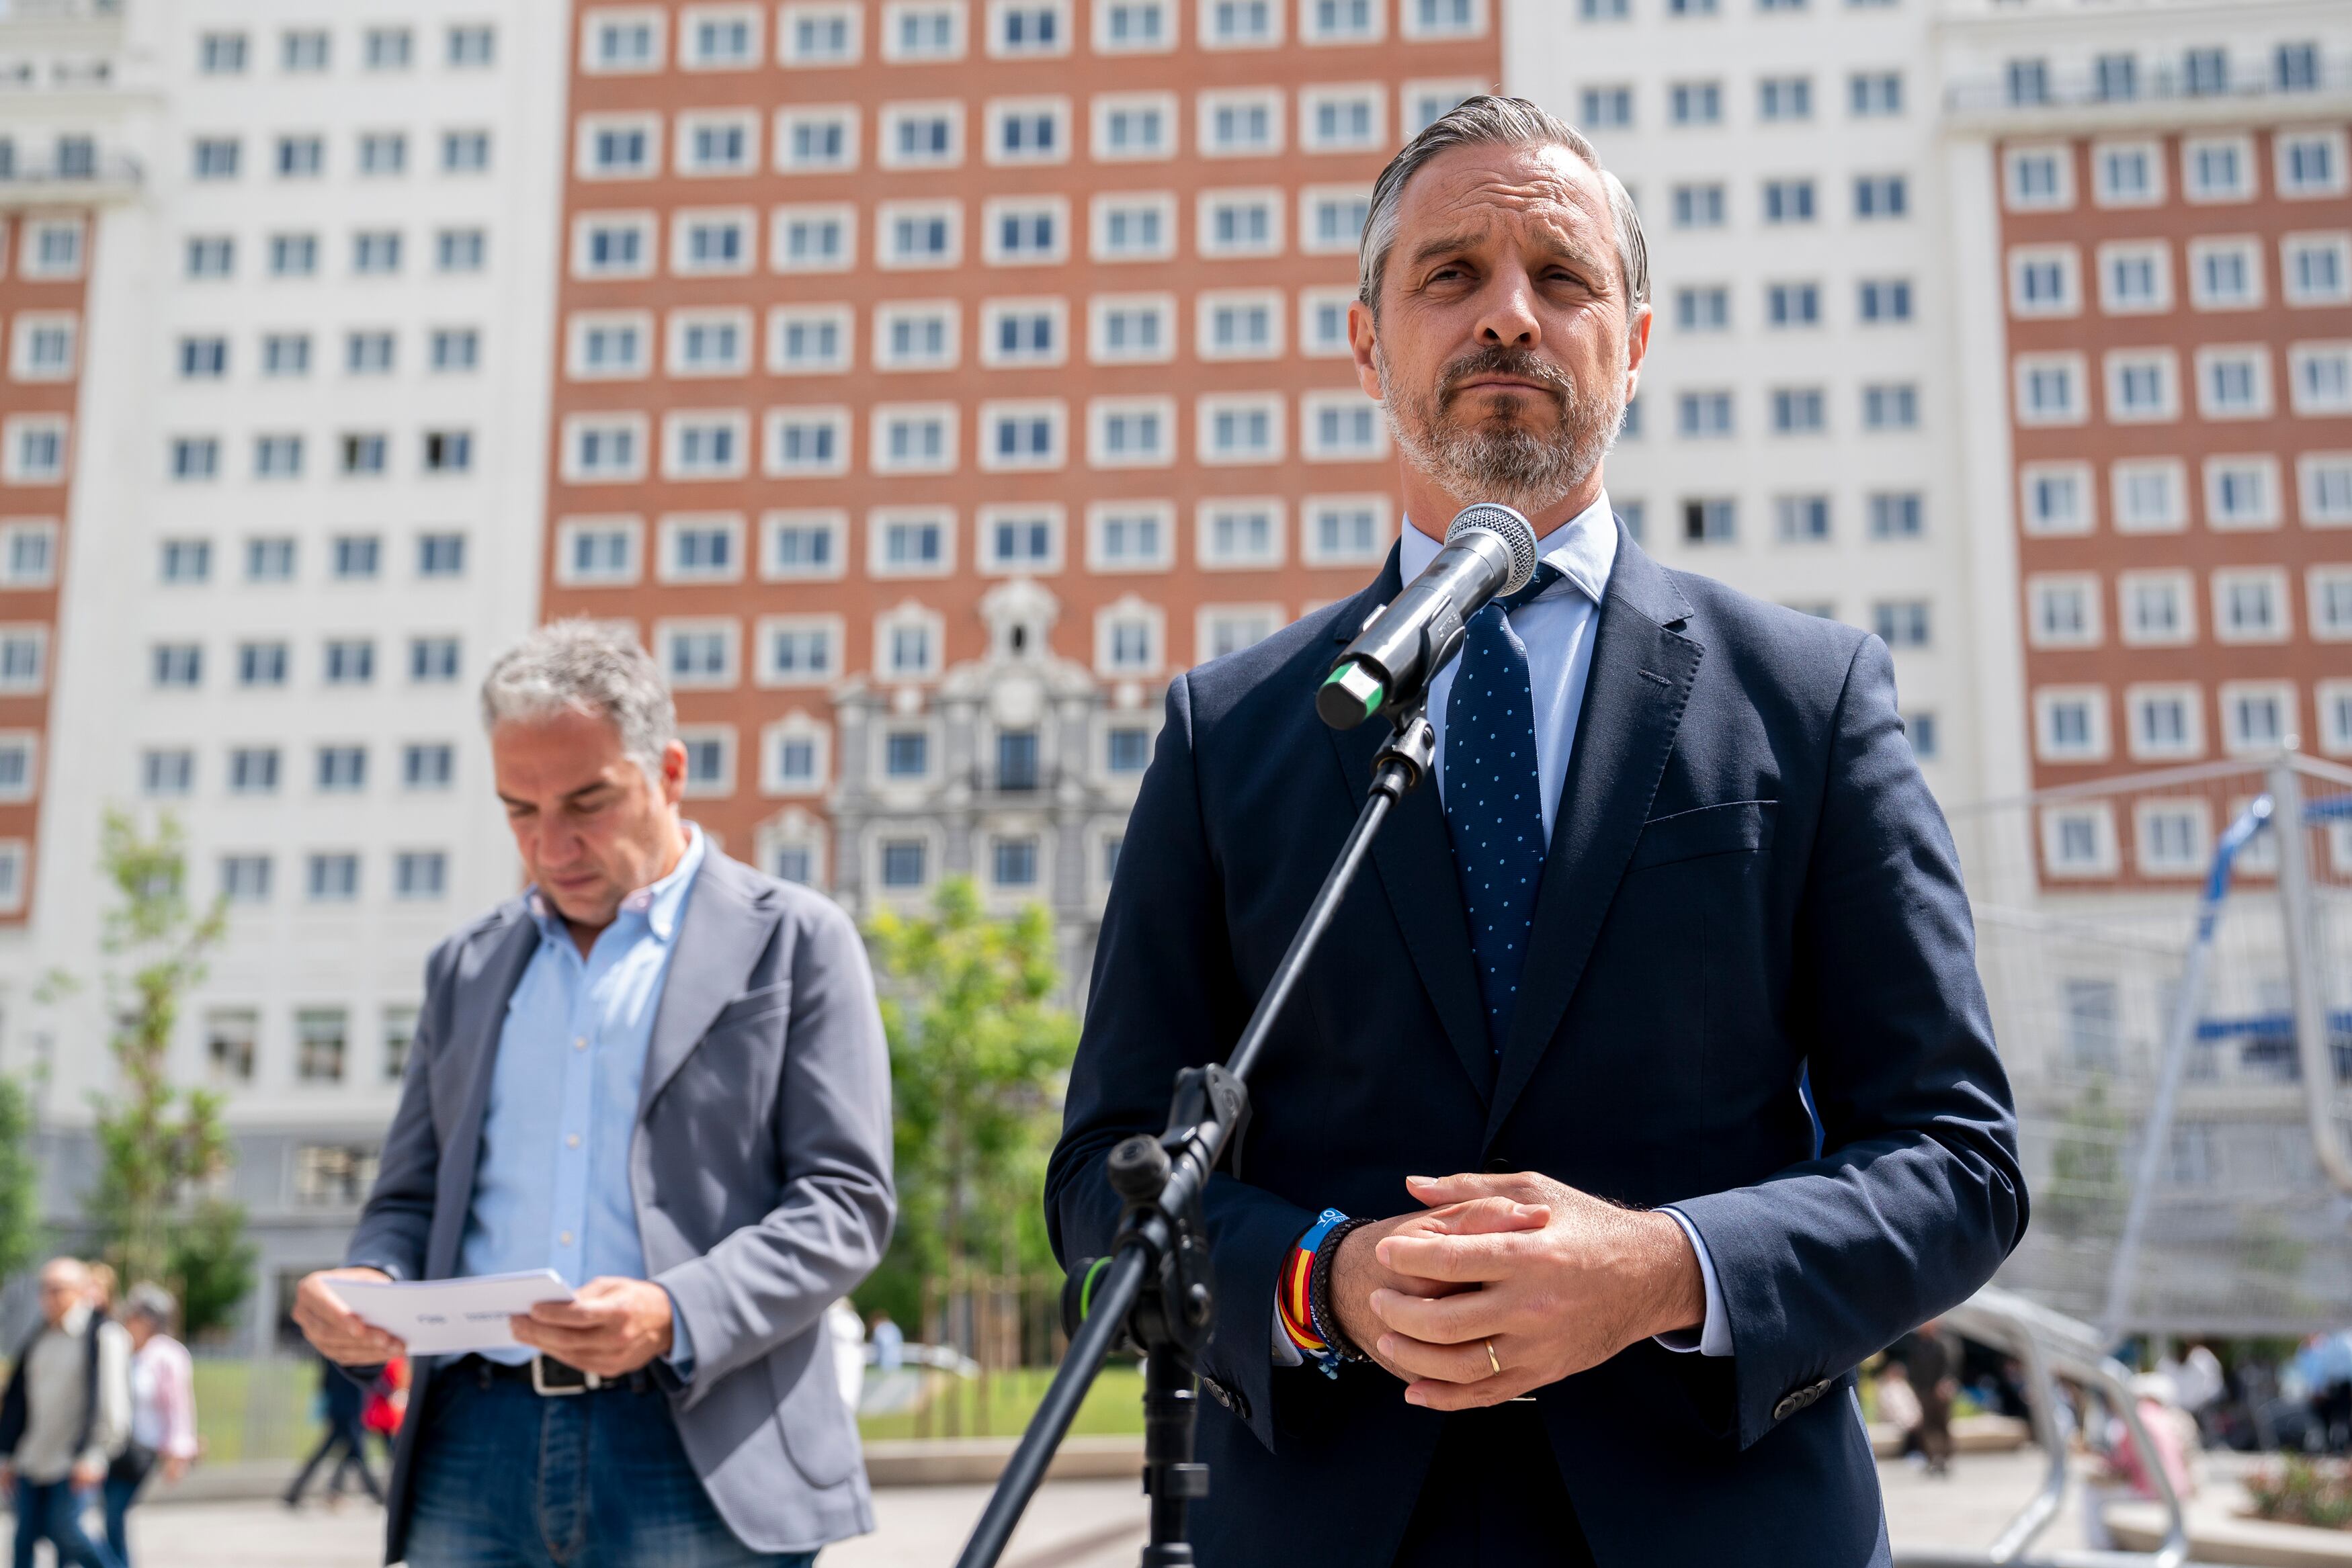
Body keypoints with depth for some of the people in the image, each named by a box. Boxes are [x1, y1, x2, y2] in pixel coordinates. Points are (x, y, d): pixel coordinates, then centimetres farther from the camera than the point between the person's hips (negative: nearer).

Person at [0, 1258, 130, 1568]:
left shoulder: (104, 1336, -9)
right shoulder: (39, 1339, 12)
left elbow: (109, 1400, -15)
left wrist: (93, 1456, -20)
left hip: (74, 1459, -6)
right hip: (33, 1459, 6)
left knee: (64, 1529, -11)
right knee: (26, 1534, 3)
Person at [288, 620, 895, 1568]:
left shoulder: (793, 942, 3)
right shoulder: (467, 966, 18)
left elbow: (844, 1203, -3)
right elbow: (413, 1198, 20)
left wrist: (675, 1318, -19)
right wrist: (370, 1279, -4)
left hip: (699, 1456, -4)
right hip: (475, 1459, 4)